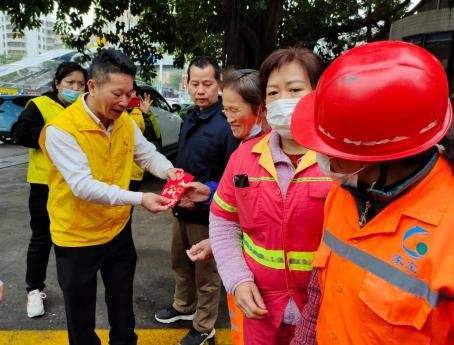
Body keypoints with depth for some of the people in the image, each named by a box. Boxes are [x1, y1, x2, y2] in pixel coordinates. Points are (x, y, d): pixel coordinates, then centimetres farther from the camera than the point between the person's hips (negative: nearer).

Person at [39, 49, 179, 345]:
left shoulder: (125, 121, -3)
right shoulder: (61, 130, -23)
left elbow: (148, 154, 3)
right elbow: (83, 186, -30)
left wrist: (168, 170, -19)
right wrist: (138, 198, -38)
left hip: (118, 230, 5)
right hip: (77, 237, -5)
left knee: (123, 306, 23)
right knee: (81, 316, 16)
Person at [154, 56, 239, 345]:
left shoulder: (226, 124, -20)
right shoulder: (190, 118, 6)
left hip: (207, 213, -8)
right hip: (183, 207, 8)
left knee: (206, 271, 10)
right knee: (180, 262, 25)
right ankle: (183, 306, 49)